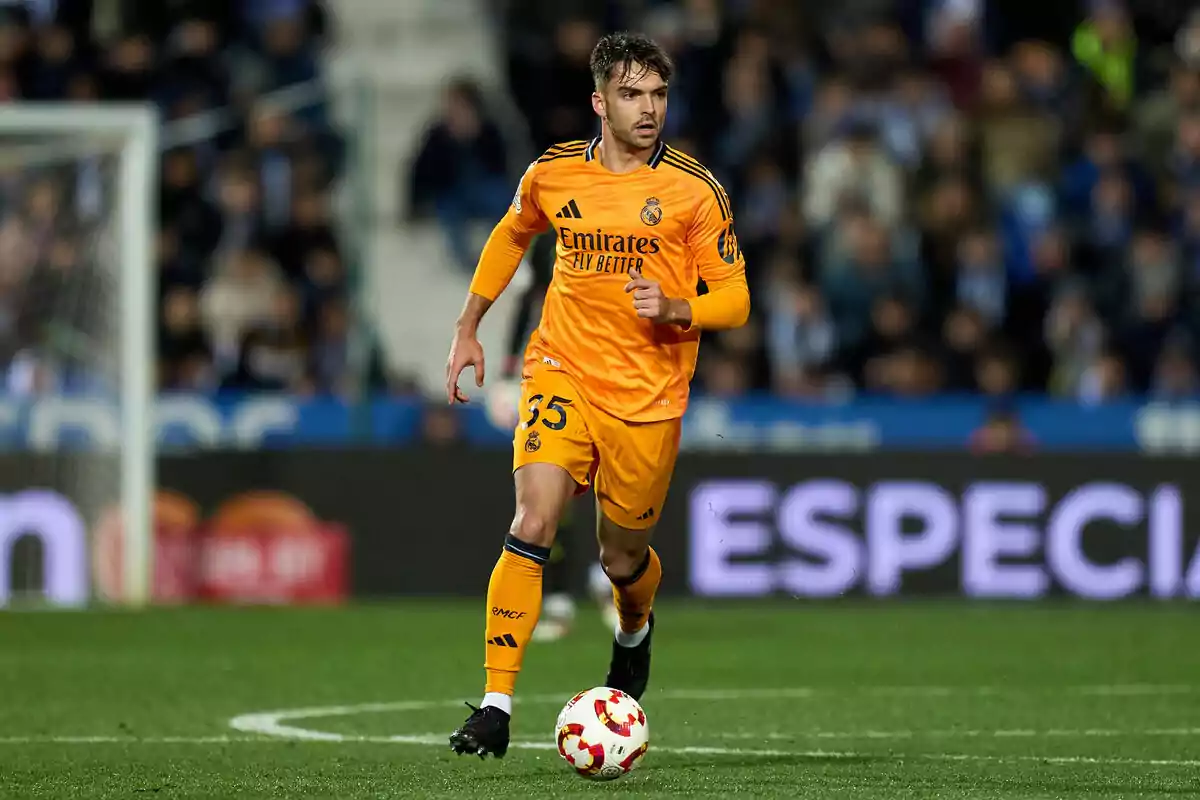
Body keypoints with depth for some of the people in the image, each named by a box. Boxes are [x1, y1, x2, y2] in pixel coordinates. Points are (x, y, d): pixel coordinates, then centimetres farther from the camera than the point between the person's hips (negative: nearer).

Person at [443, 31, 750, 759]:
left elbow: (734, 301, -3)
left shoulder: (695, 190, -7)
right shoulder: (553, 174, 1)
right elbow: (511, 236, 23)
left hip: (649, 398, 0)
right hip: (563, 371, 1)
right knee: (533, 525, -20)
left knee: (624, 560, 11)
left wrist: (675, 310, -23)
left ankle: (635, 631, 50)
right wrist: (468, 328, 20)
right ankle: (497, 704, -19)